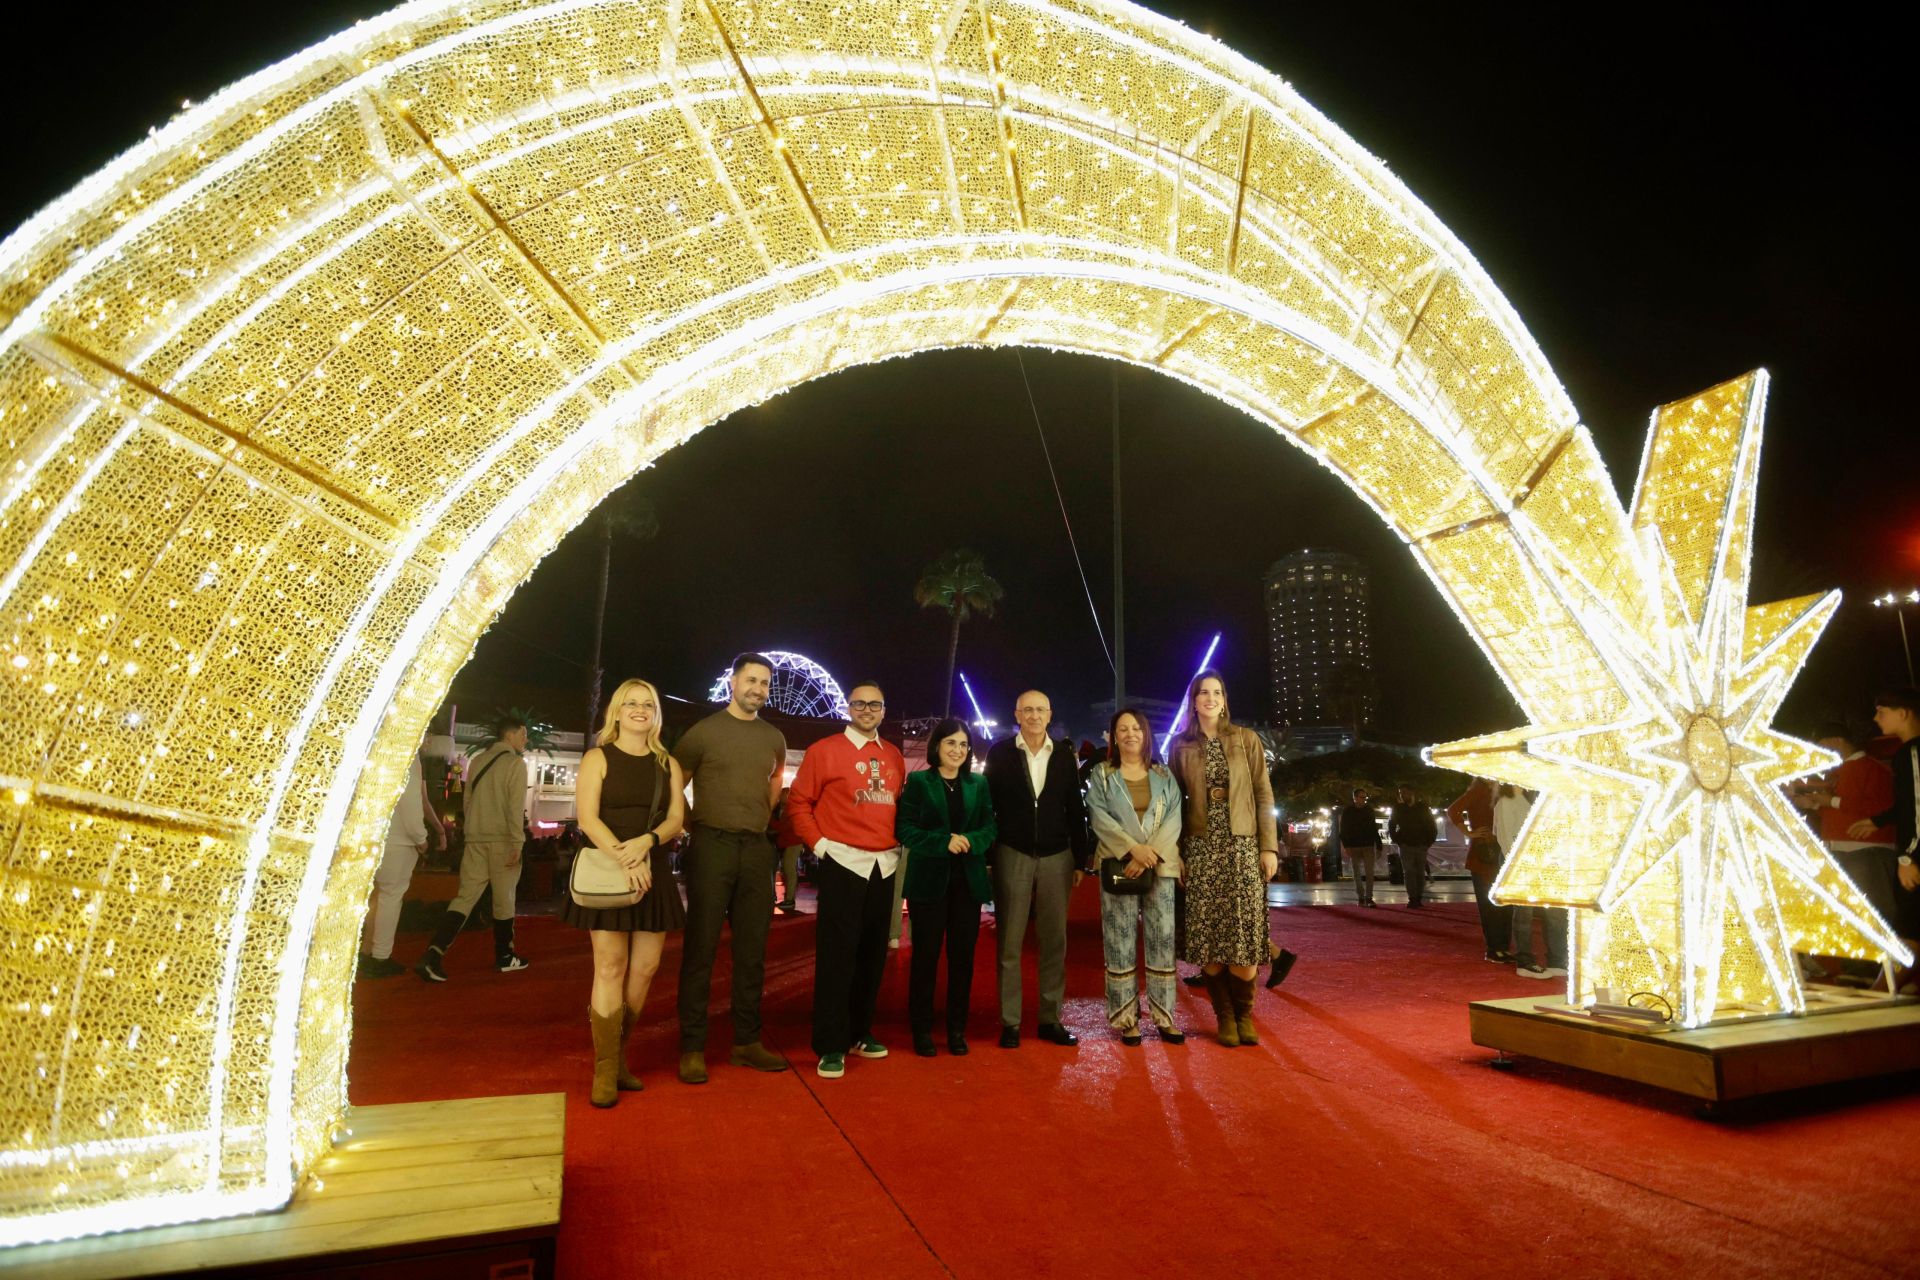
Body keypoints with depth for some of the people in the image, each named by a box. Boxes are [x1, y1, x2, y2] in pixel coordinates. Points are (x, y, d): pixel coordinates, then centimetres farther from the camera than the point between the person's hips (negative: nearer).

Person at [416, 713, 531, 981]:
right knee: (503, 899, 7)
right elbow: (516, 807, -15)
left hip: (475, 840, 6)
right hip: (502, 840, -6)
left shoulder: (477, 761, 13)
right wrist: (517, 844, -15)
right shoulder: (515, 763, -8)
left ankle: (433, 955, -11)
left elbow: (468, 801, 15)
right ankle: (504, 957, 19)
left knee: (465, 897, 3)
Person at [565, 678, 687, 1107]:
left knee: (645, 967, 3)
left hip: (653, 872, 4)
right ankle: (605, 1071, 1)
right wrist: (623, 859, -21)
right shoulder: (598, 758, 2)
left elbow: (676, 819, 4)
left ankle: (619, 1058, 16)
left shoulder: (667, 764, 12)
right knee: (611, 967, -6)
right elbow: (587, 819, -8)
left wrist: (645, 842, -17)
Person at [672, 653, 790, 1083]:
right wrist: (691, 825, -3)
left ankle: (746, 1041, 20)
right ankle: (692, 1047, 8)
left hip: (758, 849, 5)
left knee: (752, 950, 9)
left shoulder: (774, 738, 11)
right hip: (712, 846, -4)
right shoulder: (704, 731, -2)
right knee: (701, 948, -1)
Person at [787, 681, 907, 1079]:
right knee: (837, 954, -3)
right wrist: (818, 843, -9)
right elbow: (797, 801, -2)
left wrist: (899, 843, 10)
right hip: (842, 863, -5)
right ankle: (830, 1047, 6)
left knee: (873, 953, 12)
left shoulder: (894, 756, 12)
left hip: (884, 866, 5)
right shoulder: (824, 750, -3)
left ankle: (860, 1033, 27)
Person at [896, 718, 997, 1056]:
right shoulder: (917, 781, -1)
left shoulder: (978, 783, 9)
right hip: (929, 880, -3)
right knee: (926, 955, 3)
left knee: (963, 955, 8)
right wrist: (944, 841, -19)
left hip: (969, 881, 3)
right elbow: (905, 829, -8)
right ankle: (922, 1028, 15)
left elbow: (990, 827, 6)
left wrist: (970, 841, -15)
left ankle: (957, 1028, 19)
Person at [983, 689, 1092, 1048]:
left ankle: (1051, 1019, 18)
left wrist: (1080, 859, 4)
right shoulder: (1000, 752, -1)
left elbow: (1075, 810, 7)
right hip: (1012, 856, -2)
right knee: (1010, 942, 4)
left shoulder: (1064, 754, 5)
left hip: (1056, 857, 2)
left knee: (1054, 941, 7)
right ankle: (1009, 1022, 12)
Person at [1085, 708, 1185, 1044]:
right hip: (1119, 867, -2)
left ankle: (1163, 1016, 10)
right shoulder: (1101, 774, 7)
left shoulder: (1164, 775, 12)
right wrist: (1133, 849, -16)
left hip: (1161, 866, 2)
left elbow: (1174, 818, 1)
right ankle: (1126, 1018, 6)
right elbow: (1099, 816, -5)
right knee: (1120, 942, -1)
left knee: (1163, 940, 1)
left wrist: (1151, 854, -13)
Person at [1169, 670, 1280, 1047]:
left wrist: (1269, 846, -3)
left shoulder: (1246, 740, 6)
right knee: (1208, 936, 0)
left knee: (1244, 932, -4)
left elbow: (1263, 795, 3)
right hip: (1201, 848, 1)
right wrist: (1175, 851, 2)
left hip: (1242, 846, 0)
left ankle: (1244, 1014, 15)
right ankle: (1224, 1016, 14)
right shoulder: (1181, 747, 7)